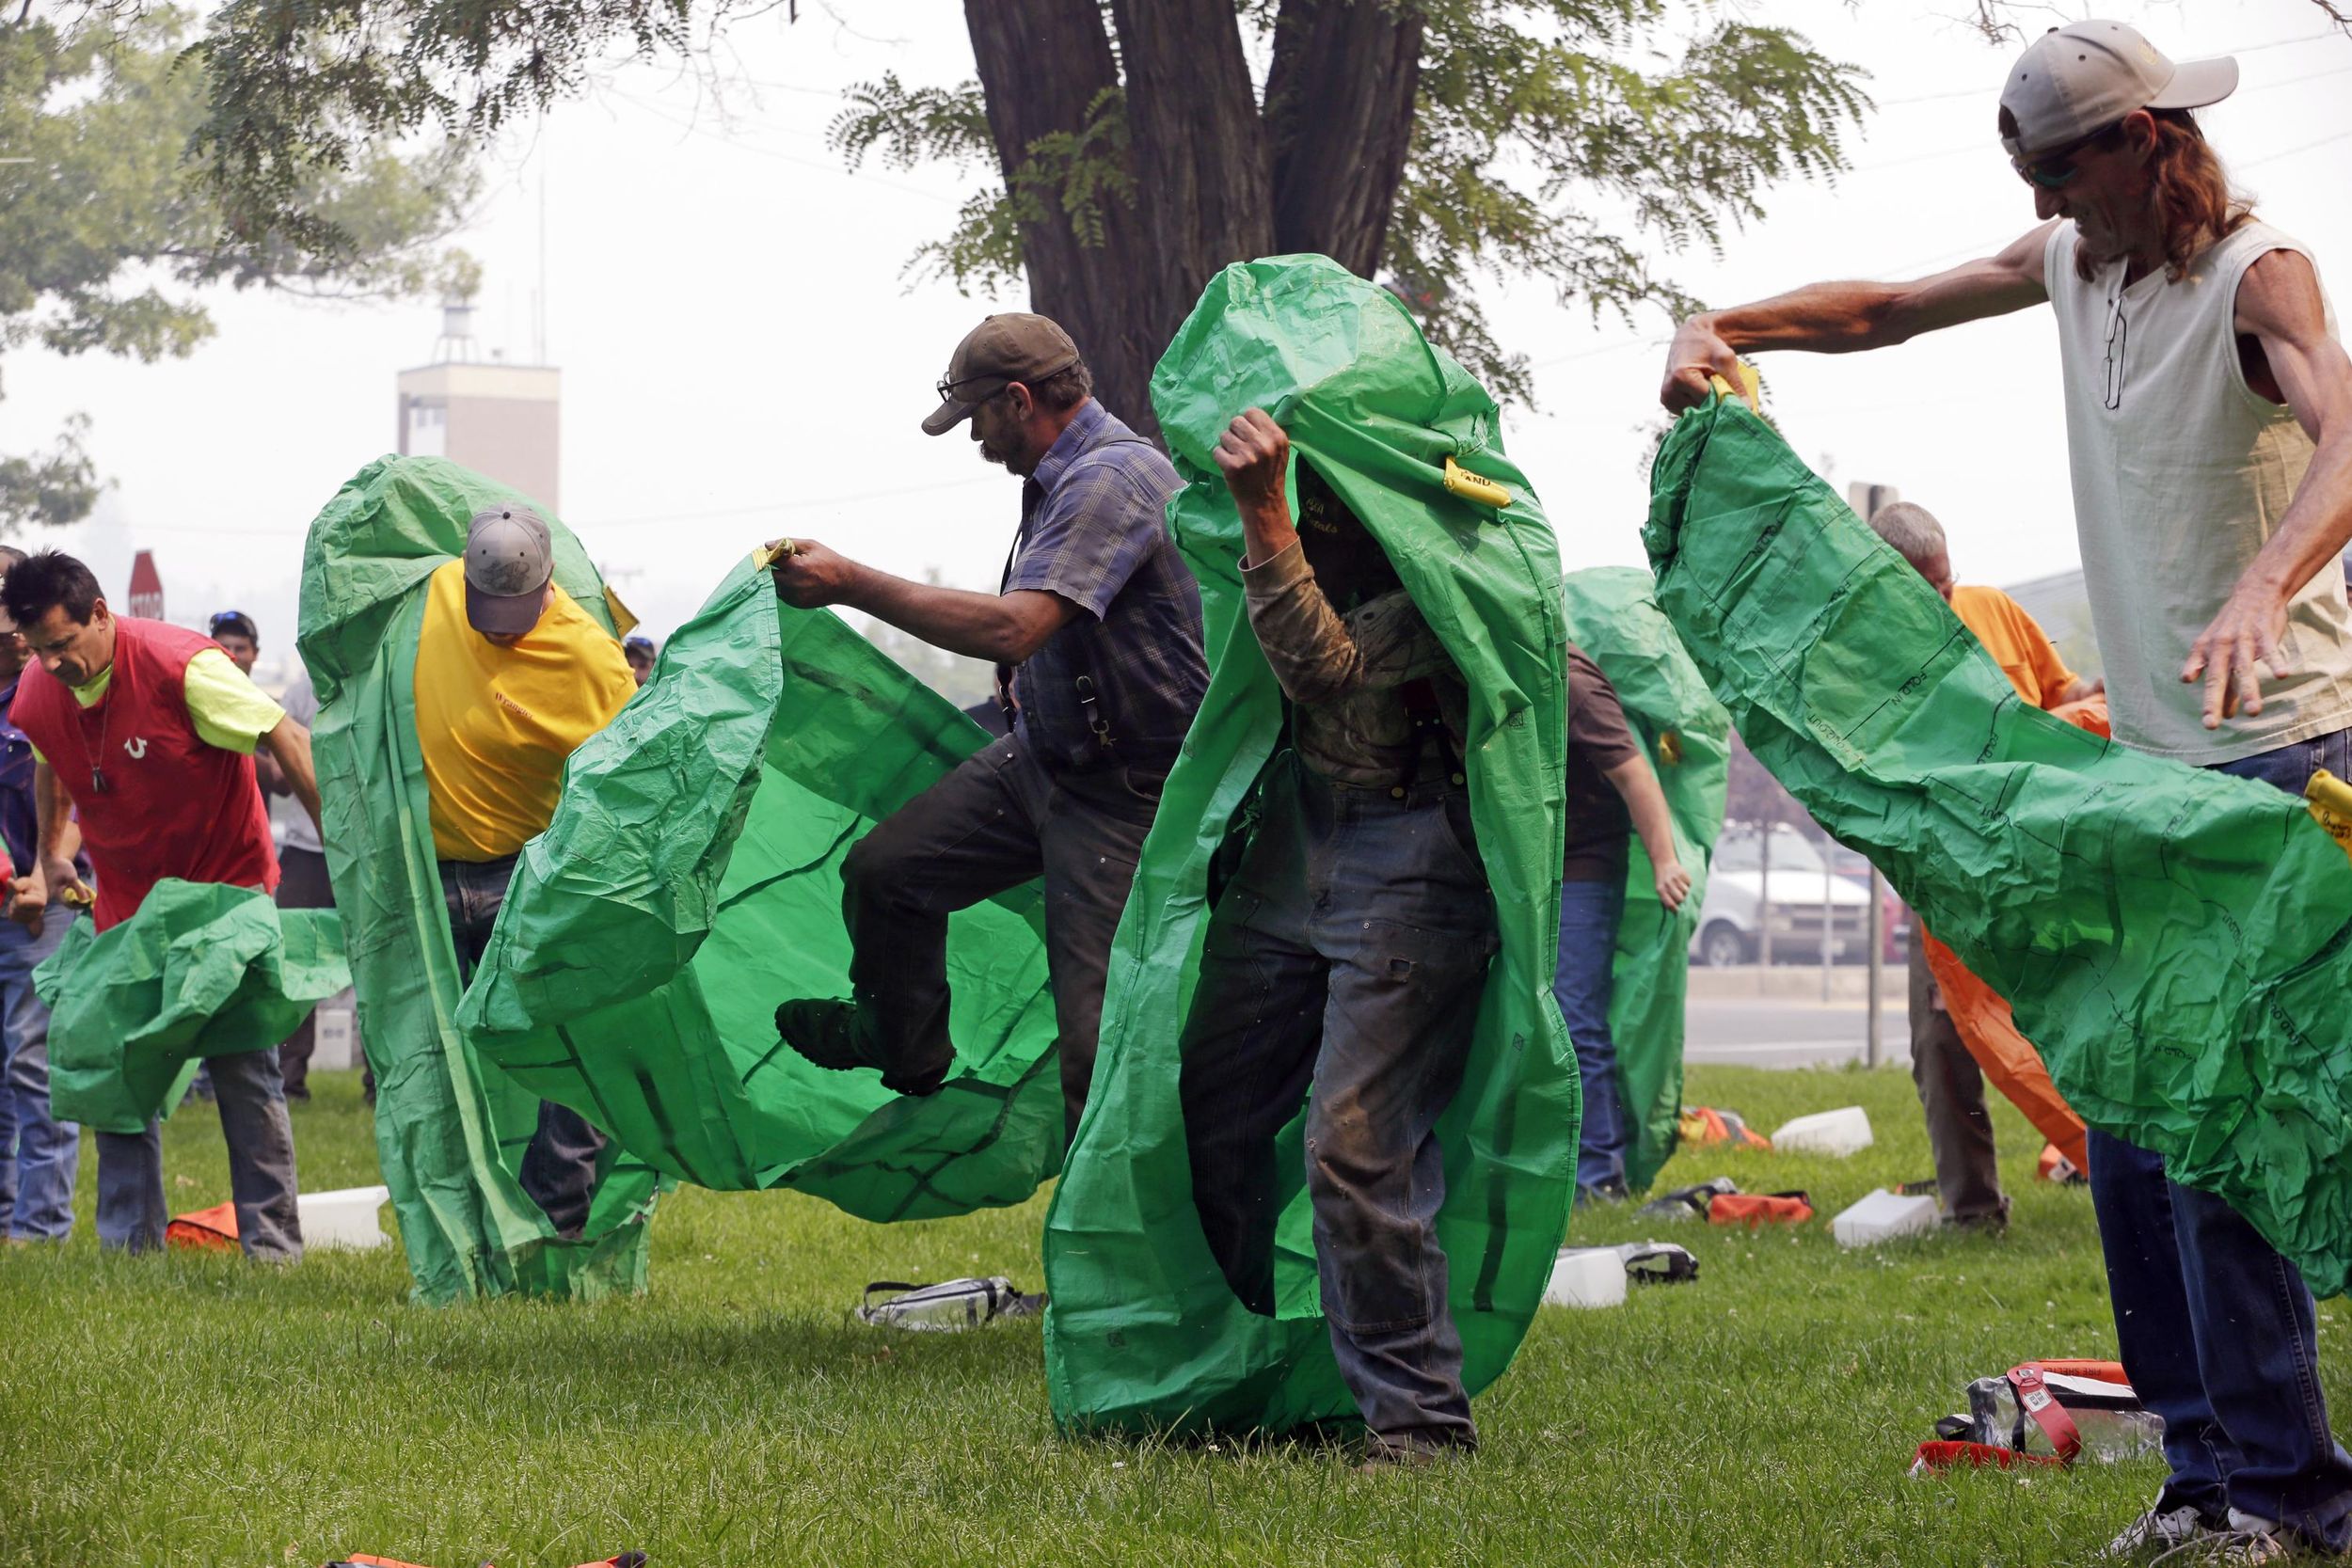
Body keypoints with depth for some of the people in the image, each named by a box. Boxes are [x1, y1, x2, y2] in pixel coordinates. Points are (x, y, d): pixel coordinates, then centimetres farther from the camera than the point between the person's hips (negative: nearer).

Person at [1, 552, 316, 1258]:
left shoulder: (182, 666, -25)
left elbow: (287, 741, -22)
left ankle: (272, 1245, 1)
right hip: (125, 900, 5)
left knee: (243, 1068, -4)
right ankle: (128, 1245, 9)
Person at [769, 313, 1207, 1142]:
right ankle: (905, 1051, 35)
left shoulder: (1112, 480, -24)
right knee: (885, 869, 11)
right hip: (1042, 754, 10)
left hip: (1126, 792, -10)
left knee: (1100, 1037, -10)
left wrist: (852, 583, -28)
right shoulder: (1061, 478, 8)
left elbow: (1013, 628, -34)